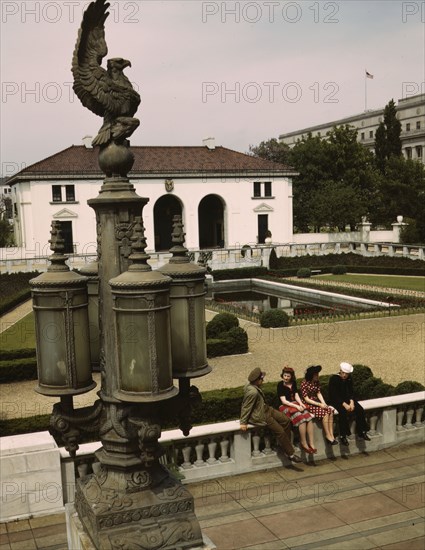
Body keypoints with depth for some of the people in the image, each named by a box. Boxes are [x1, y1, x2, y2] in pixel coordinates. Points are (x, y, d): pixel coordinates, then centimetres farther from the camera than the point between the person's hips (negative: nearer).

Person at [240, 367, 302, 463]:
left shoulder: (250, 383, -6)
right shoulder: (252, 392, -34)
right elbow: (246, 407, -24)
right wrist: (243, 422, -15)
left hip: (266, 408, 10)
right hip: (260, 416, -10)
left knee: (286, 420, 6)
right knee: (280, 431, -7)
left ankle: (285, 445, 16)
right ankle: (290, 454, 6)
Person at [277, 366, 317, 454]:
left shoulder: (293, 383, 14)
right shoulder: (280, 385, -4)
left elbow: (296, 395, 12)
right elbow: (283, 401, -9)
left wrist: (301, 404, -8)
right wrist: (296, 406, -16)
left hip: (296, 404, 5)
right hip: (286, 406, -5)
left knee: (309, 418, -21)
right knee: (301, 419, -29)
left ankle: (311, 444, -22)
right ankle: (304, 444, -17)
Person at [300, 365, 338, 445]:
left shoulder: (317, 382, 8)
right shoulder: (304, 384, -14)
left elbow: (319, 393, 5)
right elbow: (306, 399, -16)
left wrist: (324, 403, -12)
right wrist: (319, 404, -19)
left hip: (316, 402, 7)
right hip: (308, 405, -7)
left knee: (330, 410, -17)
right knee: (325, 412, -25)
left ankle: (331, 435, -19)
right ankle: (328, 436, -17)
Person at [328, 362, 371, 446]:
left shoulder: (349, 379, 5)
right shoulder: (333, 378, -14)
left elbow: (351, 392, 8)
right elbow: (334, 395, -17)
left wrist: (351, 402, -12)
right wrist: (344, 404, -24)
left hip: (347, 399, 6)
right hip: (336, 401, -6)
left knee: (360, 410, -16)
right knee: (343, 412, -33)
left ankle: (361, 432, -4)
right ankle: (342, 436, -24)